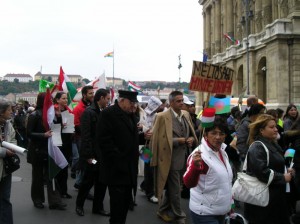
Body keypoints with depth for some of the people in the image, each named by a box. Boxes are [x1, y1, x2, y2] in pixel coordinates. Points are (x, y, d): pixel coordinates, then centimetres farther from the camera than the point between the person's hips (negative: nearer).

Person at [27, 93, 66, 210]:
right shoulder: (34, 115, -10)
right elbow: (29, 133, -14)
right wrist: (44, 135, -25)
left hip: (49, 149, 5)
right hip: (37, 151, -5)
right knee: (38, 176, 8)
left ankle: (54, 201, 3)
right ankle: (37, 199, 24)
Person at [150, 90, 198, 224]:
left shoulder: (186, 114, 8)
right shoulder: (162, 117, -13)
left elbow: (191, 133, 18)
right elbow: (160, 139, -14)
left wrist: (191, 139, -4)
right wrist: (178, 141, -18)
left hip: (183, 158, 7)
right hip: (172, 159, -7)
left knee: (172, 188, 19)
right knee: (175, 190, 4)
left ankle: (163, 210, 36)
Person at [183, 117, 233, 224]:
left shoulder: (222, 152, 3)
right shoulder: (200, 154, -20)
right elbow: (189, 183, -32)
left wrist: (229, 202, 19)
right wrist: (195, 166, -48)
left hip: (221, 211, 7)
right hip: (205, 213, -7)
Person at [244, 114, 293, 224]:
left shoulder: (273, 145, 14)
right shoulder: (257, 147, -16)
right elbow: (262, 171, -27)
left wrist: (286, 171, 8)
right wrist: (283, 178, -17)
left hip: (276, 194, 9)